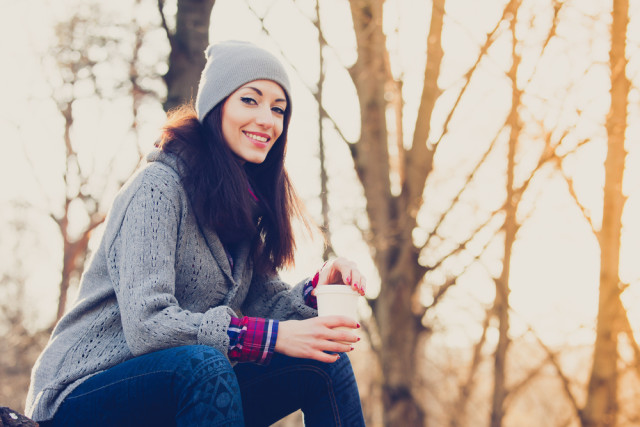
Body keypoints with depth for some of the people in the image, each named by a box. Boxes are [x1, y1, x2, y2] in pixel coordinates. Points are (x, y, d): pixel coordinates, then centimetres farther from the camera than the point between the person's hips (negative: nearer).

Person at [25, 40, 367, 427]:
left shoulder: (242, 203, 11)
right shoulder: (159, 186, -16)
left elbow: (263, 302, 6)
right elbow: (146, 325, -27)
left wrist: (318, 288, -14)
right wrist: (277, 336, -30)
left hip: (185, 388, 8)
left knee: (326, 363, -6)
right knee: (202, 363, -36)